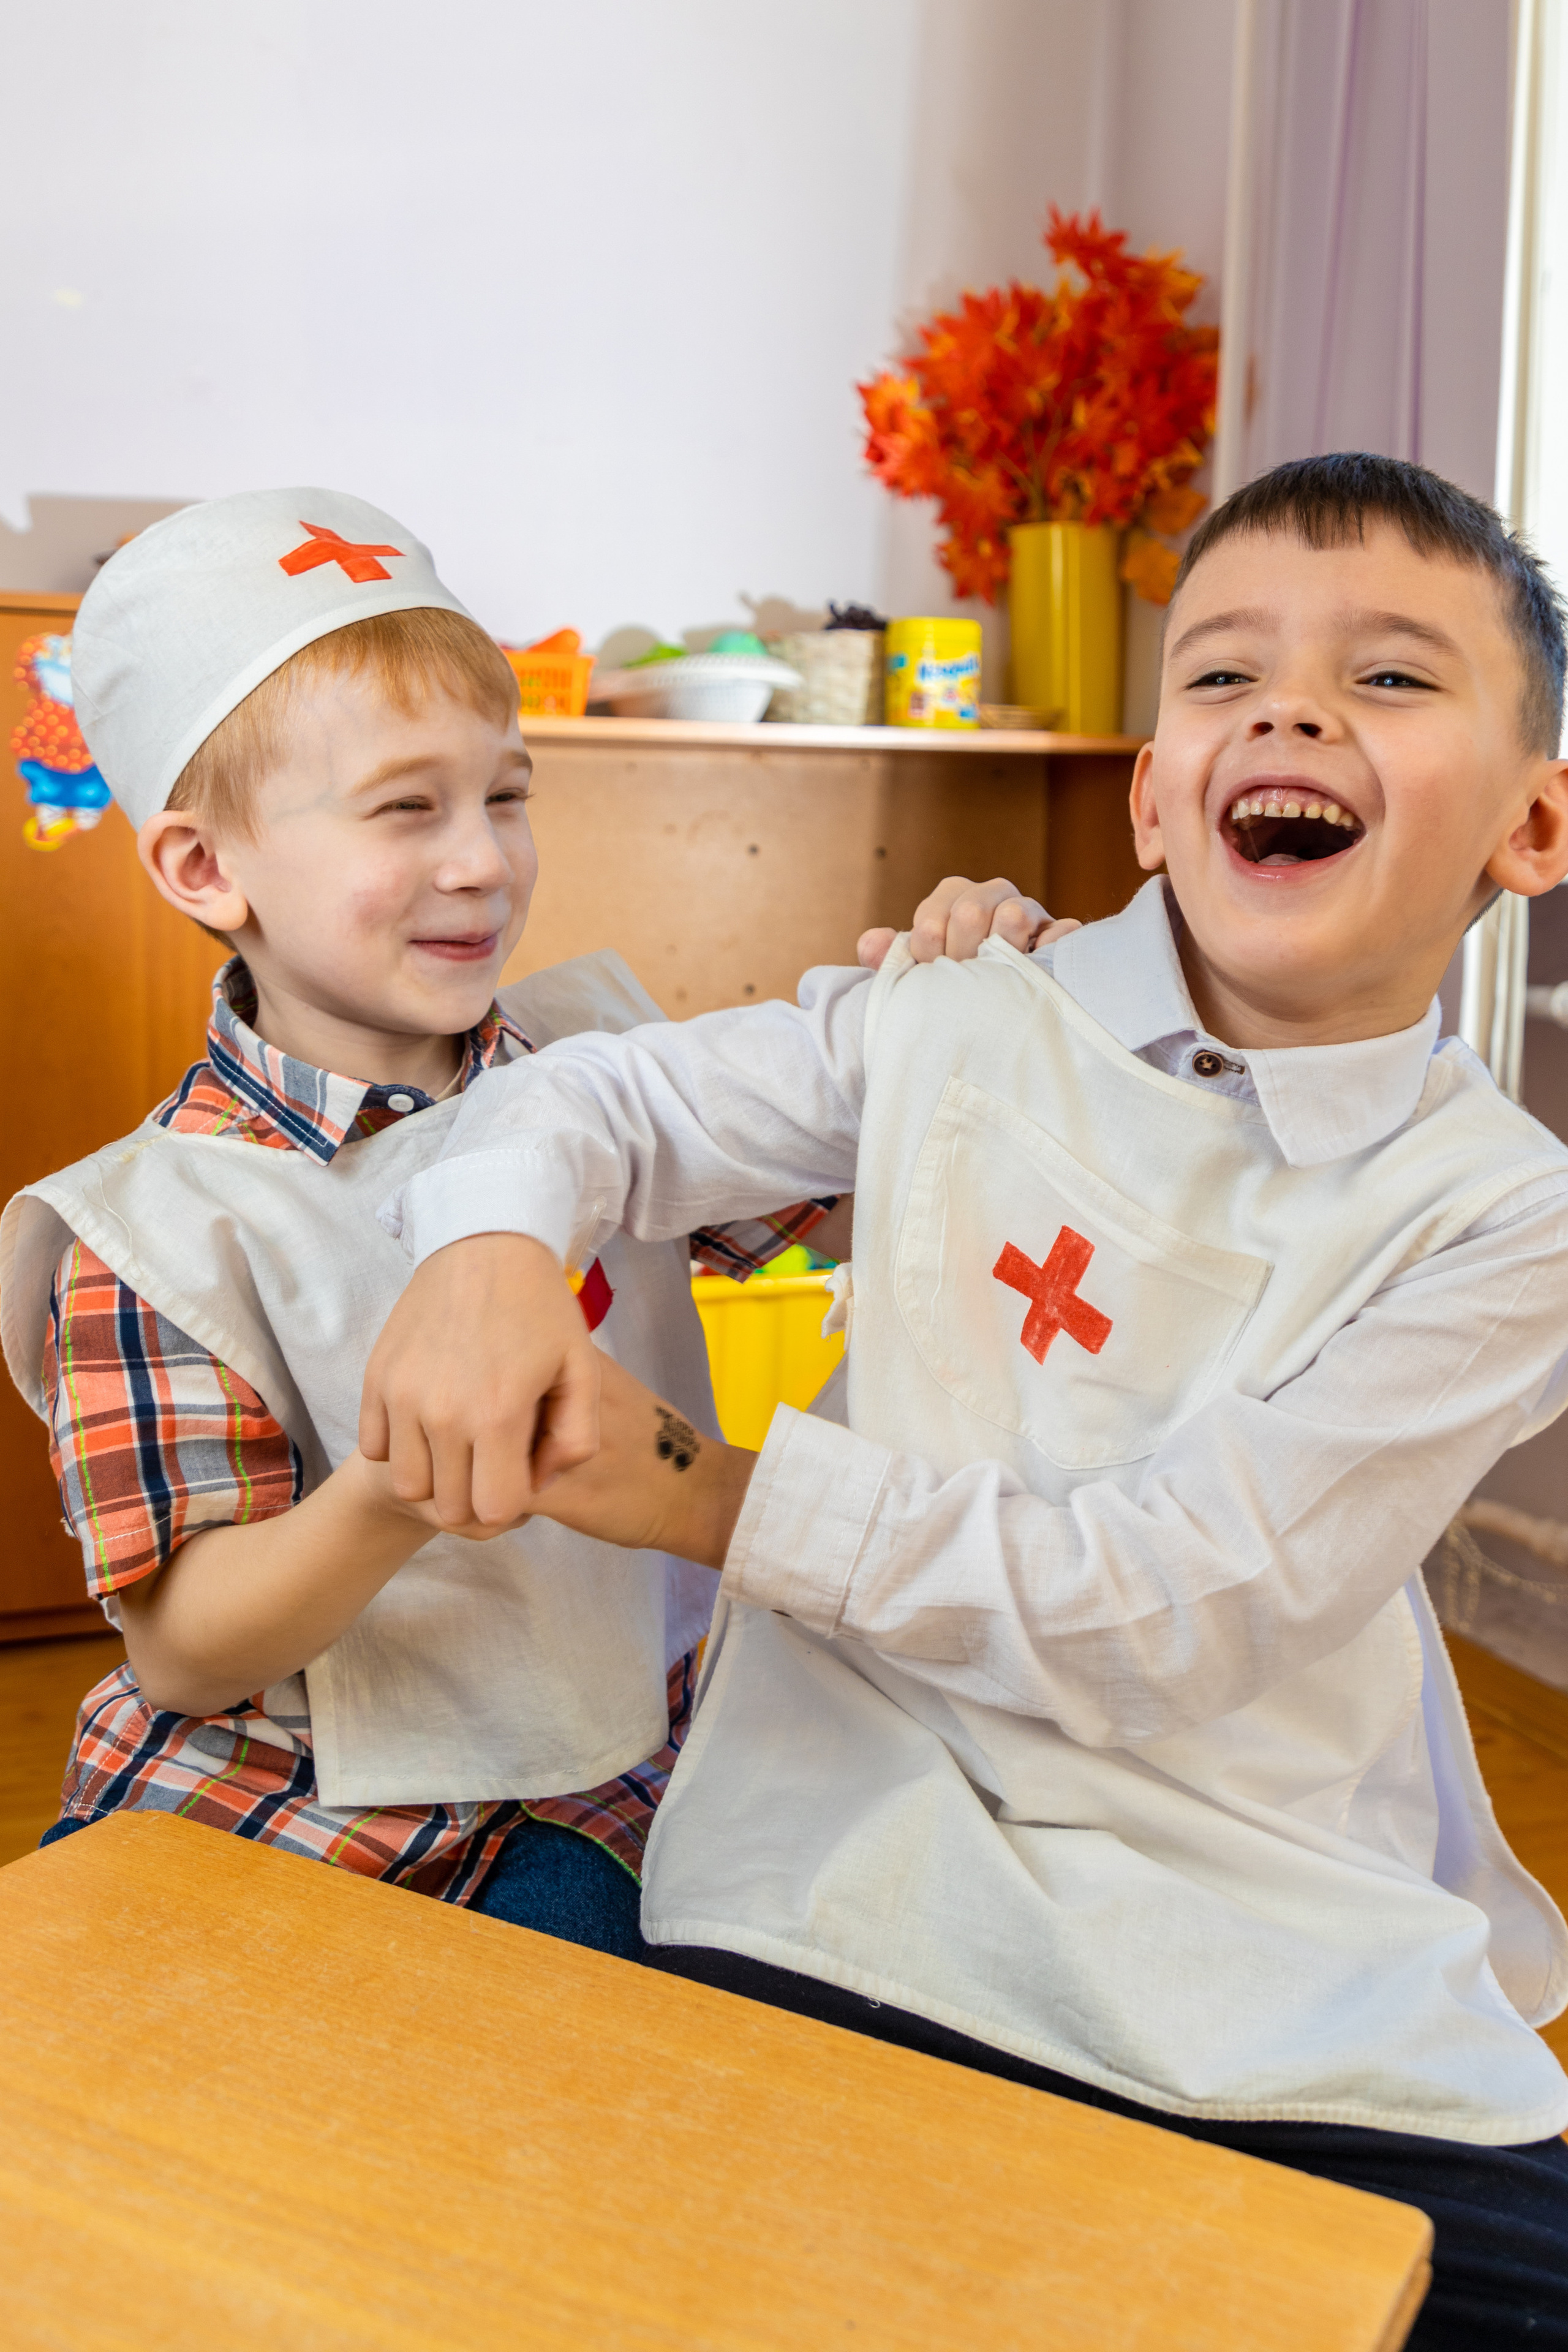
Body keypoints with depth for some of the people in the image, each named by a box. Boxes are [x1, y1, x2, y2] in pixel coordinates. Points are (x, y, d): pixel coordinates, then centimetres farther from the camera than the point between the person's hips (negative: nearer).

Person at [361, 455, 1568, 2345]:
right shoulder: (958, 1028, 0)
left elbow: (1157, 1609, -14)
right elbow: (596, 1100, 8)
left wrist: (710, 1497, -18)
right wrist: (484, 1251, -16)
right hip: (846, 1888, 1)